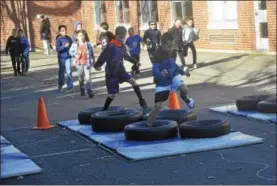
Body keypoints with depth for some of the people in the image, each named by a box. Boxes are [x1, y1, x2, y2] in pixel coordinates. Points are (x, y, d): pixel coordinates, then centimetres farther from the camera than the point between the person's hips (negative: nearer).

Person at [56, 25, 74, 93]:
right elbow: (57, 48, -17)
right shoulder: (59, 39, -8)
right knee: (61, 72, 10)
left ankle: (70, 87, 0)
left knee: (69, 72, -5)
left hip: (68, 57, 2)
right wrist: (64, 46, -27)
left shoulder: (68, 38, 2)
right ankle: (60, 86, 28)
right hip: (61, 57, -2)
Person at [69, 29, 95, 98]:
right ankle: (82, 91, 28)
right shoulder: (75, 44, -2)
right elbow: (70, 51, 10)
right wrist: (75, 55, -8)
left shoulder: (88, 44, -4)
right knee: (80, 77, 12)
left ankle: (90, 91, -12)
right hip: (79, 63, 2)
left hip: (86, 63, -2)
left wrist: (92, 61, 4)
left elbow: (92, 53, 4)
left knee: (87, 77, -10)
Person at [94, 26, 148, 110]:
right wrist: (97, 65, -36)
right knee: (112, 94, 0)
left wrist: (134, 61, 25)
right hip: (111, 73, -5)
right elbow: (103, 56, -23)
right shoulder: (111, 46, -19)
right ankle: (104, 110, 19)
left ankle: (141, 100, -5)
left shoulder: (123, 46, 3)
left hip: (121, 70, 5)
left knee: (133, 81, -16)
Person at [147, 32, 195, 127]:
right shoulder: (158, 55, -25)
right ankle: (149, 125, 6)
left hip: (173, 75, 4)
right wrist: (160, 74, -48)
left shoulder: (173, 52, -5)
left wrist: (182, 71, 20)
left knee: (184, 89, -25)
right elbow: (154, 71, -28)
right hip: (162, 82, -4)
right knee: (158, 105, -10)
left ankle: (185, 98, 14)